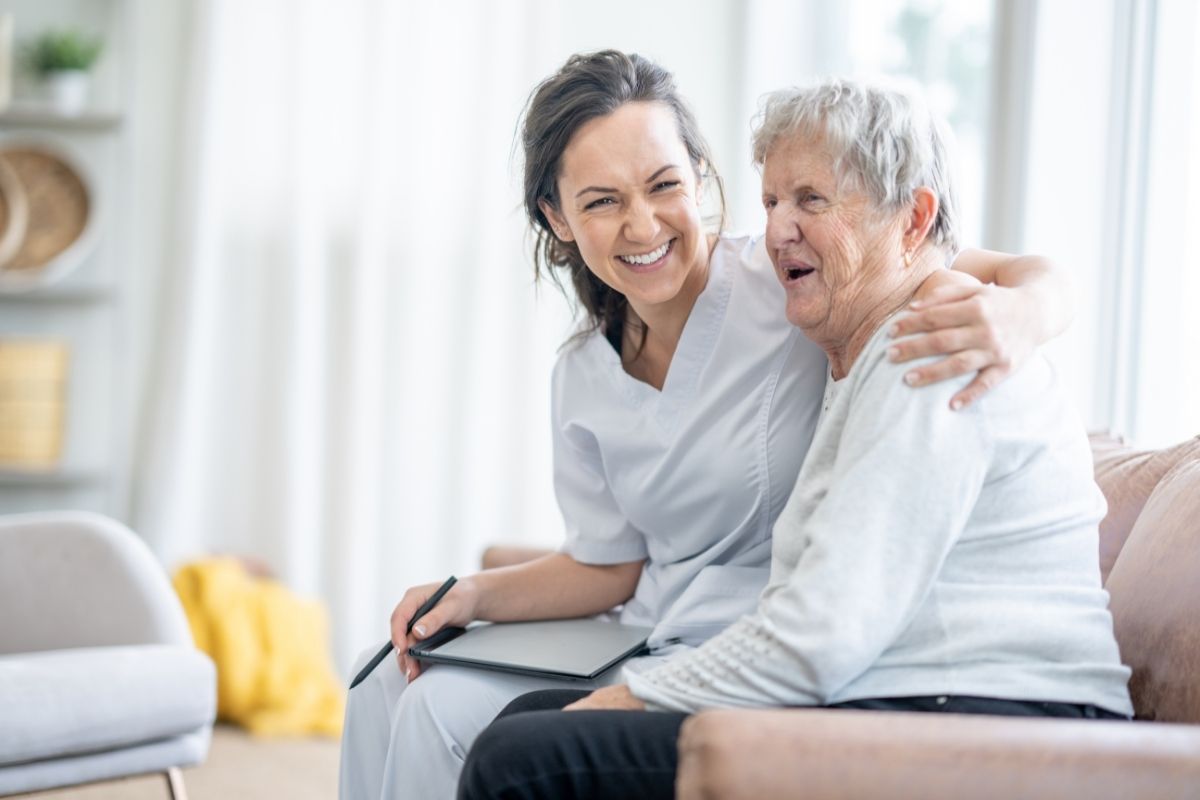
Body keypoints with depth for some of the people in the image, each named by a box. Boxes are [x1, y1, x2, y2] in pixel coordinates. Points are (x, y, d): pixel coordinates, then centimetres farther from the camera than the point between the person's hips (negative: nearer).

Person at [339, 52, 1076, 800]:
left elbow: (1035, 279, -18)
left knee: (448, 713, -16)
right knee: (390, 683, 4)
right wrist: (473, 596, 1)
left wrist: (1015, 318, -42)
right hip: (653, 649, 7)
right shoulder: (584, 379, 7)